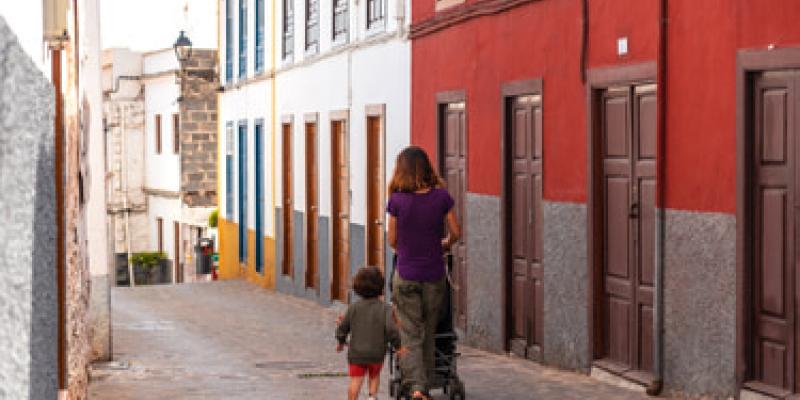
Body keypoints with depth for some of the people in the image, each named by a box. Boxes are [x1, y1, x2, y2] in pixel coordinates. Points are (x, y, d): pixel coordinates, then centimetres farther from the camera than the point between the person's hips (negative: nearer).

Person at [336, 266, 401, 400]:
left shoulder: (353, 308, 1)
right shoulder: (385, 308, -7)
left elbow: (343, 328, 6)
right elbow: (391, 328, -17)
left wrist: (341, 342, 25)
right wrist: (397, 345, -2)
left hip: (356, 352, 0)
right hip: (377, 353, 0)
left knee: (356, 380, -1)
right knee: (374, 376, 22)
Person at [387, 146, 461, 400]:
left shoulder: (397, 200, -11)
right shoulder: (441, 196, -7)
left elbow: (393, 241, -3)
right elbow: (456, 232, 1)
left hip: (406, 276, -2)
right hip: (434, 275, 2)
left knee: (410, 336, 3)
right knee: (428, 334, 17)